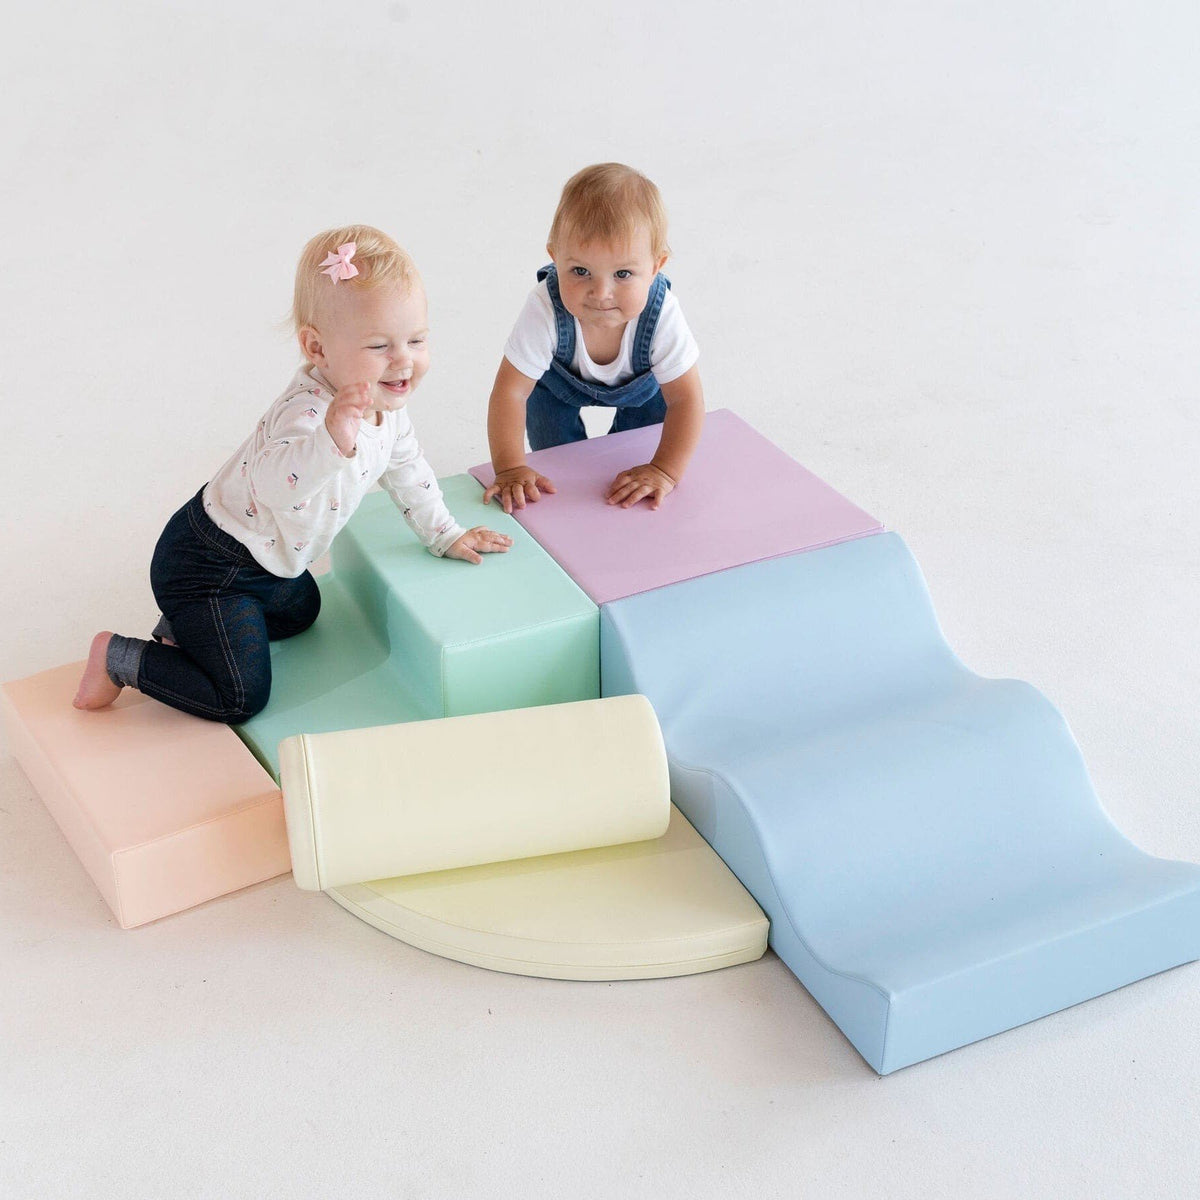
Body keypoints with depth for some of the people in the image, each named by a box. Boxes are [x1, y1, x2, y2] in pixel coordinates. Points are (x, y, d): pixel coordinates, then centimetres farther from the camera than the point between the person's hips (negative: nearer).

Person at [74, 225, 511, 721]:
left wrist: (445, 536, 18)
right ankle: (120, 657, 8)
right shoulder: (309, 410, -34)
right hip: (212, 564, -9)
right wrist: (333, 441, -69)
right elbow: (273, 484, -53)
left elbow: (405, 468, 14)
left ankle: (184, 626, 36)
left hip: (270, 564, 9)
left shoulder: (386, 403, -5)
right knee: (240, 697, -8)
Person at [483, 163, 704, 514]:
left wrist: (664, 471, -38)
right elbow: (509, 392, -38)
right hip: (560, 381, 0)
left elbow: (686, 399, -33)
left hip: (641, 382, 1)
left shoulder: (662, 316, -44)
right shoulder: (545, 311, -46)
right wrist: (510, 468, -43)